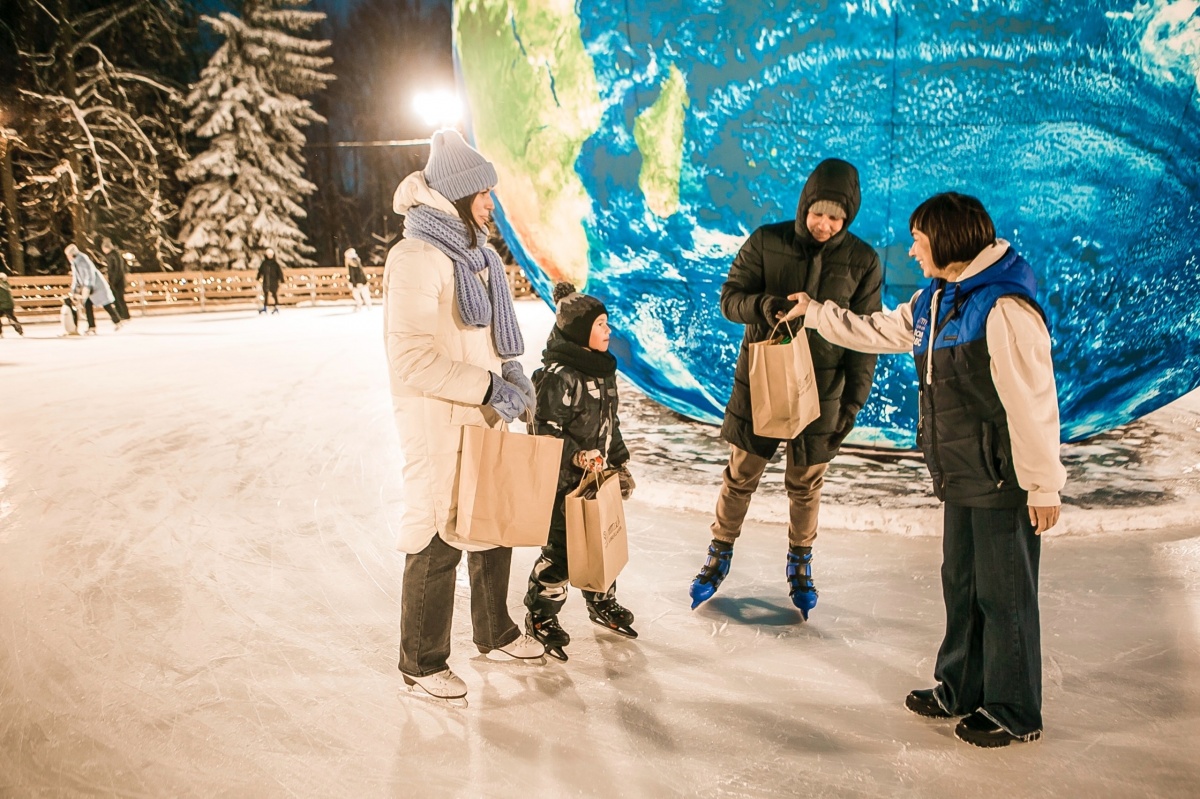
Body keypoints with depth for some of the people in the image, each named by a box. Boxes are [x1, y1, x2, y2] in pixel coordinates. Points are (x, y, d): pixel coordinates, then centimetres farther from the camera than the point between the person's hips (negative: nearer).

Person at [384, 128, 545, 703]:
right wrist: (489, 386, -22)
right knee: (438, 541, 2)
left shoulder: (472, 253, 11)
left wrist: (513, 374, 4)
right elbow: (411, 359, -23)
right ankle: (422, 663, 20)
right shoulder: (417, 258, -16)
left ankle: (495, 633, 38)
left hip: (483, 418, 9)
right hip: (438, 423, -9)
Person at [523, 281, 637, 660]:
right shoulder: (558, 376, -20)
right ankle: (540, 616, 16)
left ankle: (602, 602, 37)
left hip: (597, 476, 8)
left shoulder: (602, 369, 8)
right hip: (564, 480, -8)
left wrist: (620, 464, 16)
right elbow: (545, 429, -19)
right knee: (560, 549, 0)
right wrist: (578, 455, -28)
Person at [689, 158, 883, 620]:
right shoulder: (766, 242, -7)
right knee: (740, 476, 10)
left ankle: (800, 564, 36)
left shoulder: (862, 262, -5)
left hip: (821, 390, 0)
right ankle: (720, 556, 32)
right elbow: (730, 298, -5)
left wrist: (854, 398, -4)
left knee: (805, 484, 13)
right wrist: (763, 304, -27)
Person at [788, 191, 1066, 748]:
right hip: (961, 475, 9)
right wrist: (813, 313, 29)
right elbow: (878, 330, 24)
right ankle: (960, 689, 36)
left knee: (1004, 594, 5)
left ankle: (1014, 714, 22)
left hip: (1003, 481, -9)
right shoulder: (934, 301, 7)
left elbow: (1034, 404, -21)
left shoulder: (1004, 308, -22)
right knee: (961, 583, 19)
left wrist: (1043, 486, -18)